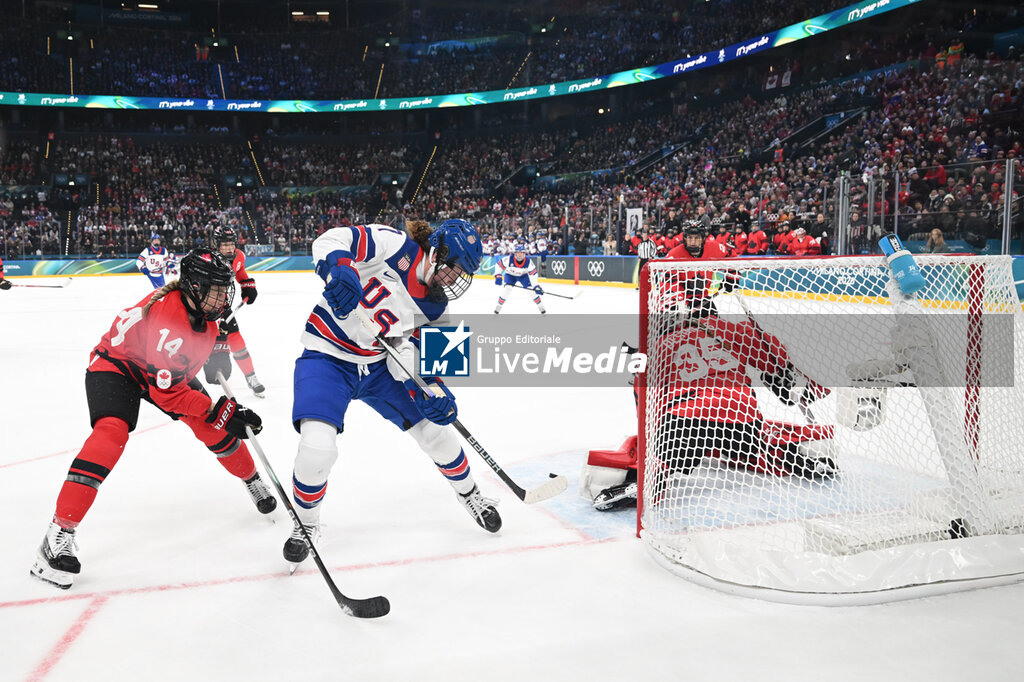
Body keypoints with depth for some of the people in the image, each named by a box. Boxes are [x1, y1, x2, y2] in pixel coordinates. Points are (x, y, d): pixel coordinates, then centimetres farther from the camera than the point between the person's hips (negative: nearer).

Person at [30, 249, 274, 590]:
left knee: (214, 427, 0)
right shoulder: (168, 318, -38)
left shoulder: (201, 306, -13)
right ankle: (60, 532, -30)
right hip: (116, 364, -7)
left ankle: (252, 481, 27)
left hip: (167, 369, 8)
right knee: (112, 431, -31)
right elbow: (167, 393, -35)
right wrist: (220, 410, -34)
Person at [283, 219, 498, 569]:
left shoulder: (435, 309, -2)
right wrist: (339, 270, -46)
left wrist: (430, 391, -22)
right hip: (327, 358, -5)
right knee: (316, 448, -23)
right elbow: (330, 240, -23)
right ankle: (305, 523, 7)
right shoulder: (395, 245, -18)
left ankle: (470, 496, 33)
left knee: (435, 427, 5)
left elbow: (410, 354, -4)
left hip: (379, 366, 6)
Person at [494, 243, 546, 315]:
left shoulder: (528, 261, -30)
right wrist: (498, 276, -25)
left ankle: (541, 307, 8)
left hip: (523, 275, 1)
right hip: (510, 275, -1)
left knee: (531, 290, -9)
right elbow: (499, 265, -18)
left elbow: (533, 274, -25)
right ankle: (498, 307, -5)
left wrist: (536, 286, -30)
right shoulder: (509, 259, -33)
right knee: (507, 288, -22)